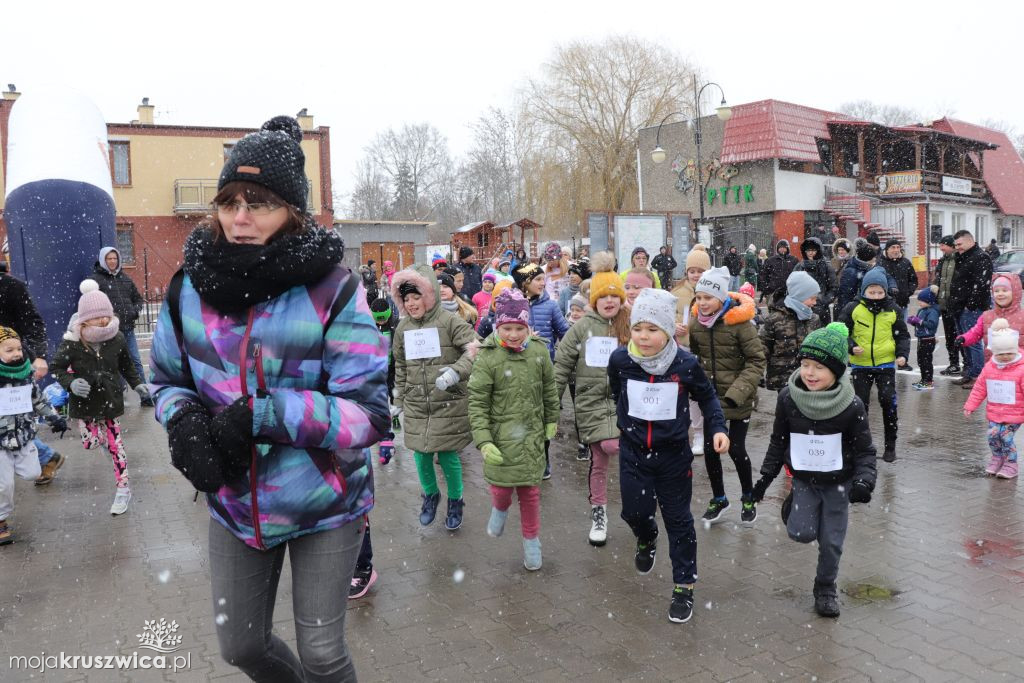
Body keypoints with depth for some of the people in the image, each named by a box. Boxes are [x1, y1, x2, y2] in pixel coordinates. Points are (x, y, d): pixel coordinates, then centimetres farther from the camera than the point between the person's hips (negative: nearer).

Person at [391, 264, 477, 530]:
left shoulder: (450, 321, -10)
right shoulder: (403, 327, 7)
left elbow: (475, 350, -16)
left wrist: (455, 372, -31)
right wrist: (399, 400, 17)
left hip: (449, 405, -4)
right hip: (416, 406, 4)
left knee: (448, 456, 2)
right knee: (421, 455, 9)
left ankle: (455, 501, 27)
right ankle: (430, 494, 37)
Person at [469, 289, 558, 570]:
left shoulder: (539, 351, -4)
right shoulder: (487, 359, -14)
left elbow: (549, 388, 11)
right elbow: (477, 403, -13)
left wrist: (552, 420, 18)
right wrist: (483, 441, -19)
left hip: (532, 436, 3)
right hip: (501, 436, -2)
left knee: (530, 490, 10)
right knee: (501, 485, -1)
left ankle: (531, 540, 31)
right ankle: (500, 509, 36)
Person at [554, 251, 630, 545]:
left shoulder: (632, 328, 1)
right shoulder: (582, 328, -2)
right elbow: (561, 366, 0)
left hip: (624, 400, 0)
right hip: (591, 402, 1)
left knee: (611, 445, -26)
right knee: (598, 462, 8)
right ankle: (598, 512, 27)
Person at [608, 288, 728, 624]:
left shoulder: (686, 364, -15)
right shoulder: (620, 359, -13)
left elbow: (707, 396, 3)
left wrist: (717, 427, -9)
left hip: (673, 454, -1)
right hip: (632, 451, 1)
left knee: (678, 519, 8)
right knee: (634, 511, 8)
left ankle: (684, 586, 24)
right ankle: (647, 540, 46)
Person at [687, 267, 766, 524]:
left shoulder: (740, 322, -18)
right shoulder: (696, 322, -3)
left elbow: (757, 361, -14)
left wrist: (738, 391, -23)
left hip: (738, 399, -4)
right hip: (710, 396, 4)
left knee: (736, 449, 2)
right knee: (710, 449, 9)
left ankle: (748, 498, 27)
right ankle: (719, 498, 30)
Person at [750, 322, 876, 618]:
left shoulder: (851, 406, -18)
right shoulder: (788, 398, -13)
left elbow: (864, 450, -8)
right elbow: (778, 441, 0)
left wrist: (864, 480, -23)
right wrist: (766, 476, 2)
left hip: (838, 481, 0)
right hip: (803, 478, 1)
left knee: (832, 541, 7)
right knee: (802, 533, -12)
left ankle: (826, 587, 32)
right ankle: (793, 506, 21)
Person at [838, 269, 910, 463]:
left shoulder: (893, 310, -1)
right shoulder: (853, 309, -6)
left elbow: (902, 335, 7)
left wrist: (902, 354, -9)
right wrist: (851, 347, -19)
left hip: (886, 363, 0)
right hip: (860, 365, 0)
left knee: (888, 401, -6)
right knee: (860, 404, 5)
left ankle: (890, 445, 11)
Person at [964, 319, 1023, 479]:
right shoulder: (989, 367, 2)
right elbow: (979, 389, 9)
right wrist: (970, 406, 10)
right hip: (994, 413, 4)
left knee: (1006, 438, -5)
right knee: (993, 436, 3)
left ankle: (1011, 464, 16)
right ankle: (997, 459, 27)